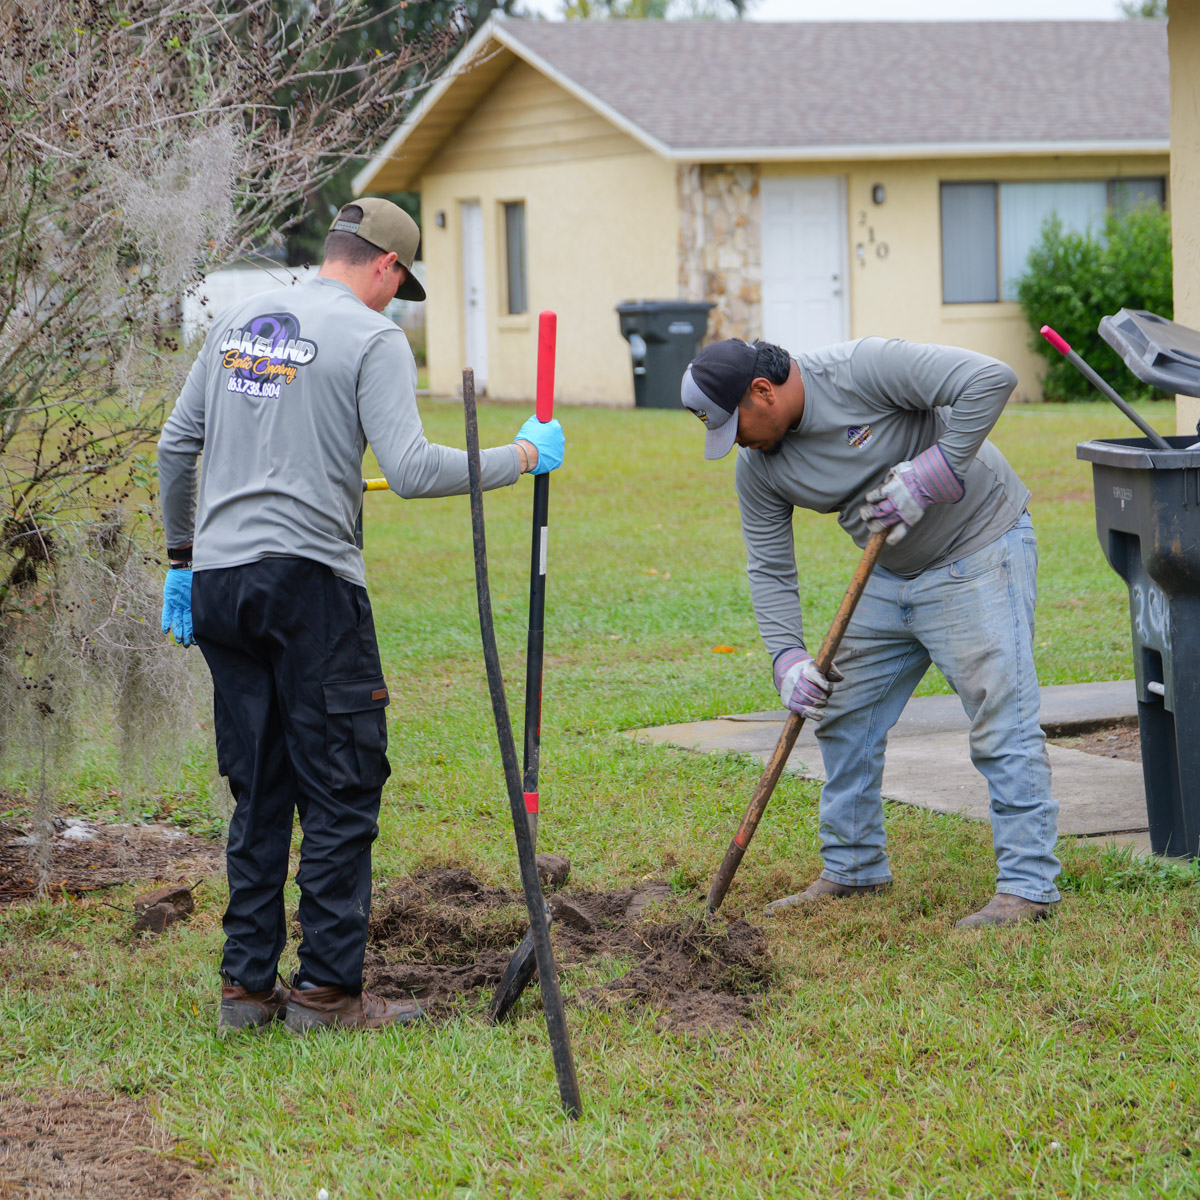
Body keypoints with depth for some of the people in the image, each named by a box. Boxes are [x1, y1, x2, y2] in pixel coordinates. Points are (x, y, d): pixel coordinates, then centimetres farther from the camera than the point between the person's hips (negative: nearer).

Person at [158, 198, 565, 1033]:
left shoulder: (239, 322, 17)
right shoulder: (372, 337, -4)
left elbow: (176, 446, 19)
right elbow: (411, 469, -15)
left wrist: (183, 557, 28)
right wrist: (525, 457, -4)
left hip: (218, 587, 7)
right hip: (308, 583, -7)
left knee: (259, 792, 14)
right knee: (341, 791, 0)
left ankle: (248, 985, 15)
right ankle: (328, 988, 0)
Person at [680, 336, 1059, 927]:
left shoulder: (866, 368, -25)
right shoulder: (757, 468, -4)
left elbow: (989, 380, -28)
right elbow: (770, 572, 1)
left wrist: (928, 475, -29)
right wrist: (787, 657, -14)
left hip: (978, 551, -8)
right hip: (890, 575, 8)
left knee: (1001, 723, -11)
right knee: (844, 719, 10)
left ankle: (1027, 886, -8)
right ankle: (852, 869, 23)